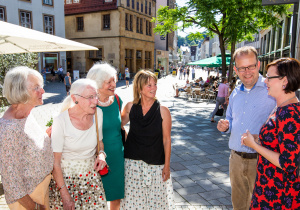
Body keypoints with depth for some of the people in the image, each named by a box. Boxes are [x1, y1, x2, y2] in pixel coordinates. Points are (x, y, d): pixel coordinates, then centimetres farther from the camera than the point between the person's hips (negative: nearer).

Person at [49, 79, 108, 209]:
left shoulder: (98, 113, -6)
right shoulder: (61, 121, -19)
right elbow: (55, 162, -14)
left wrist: (101, 154, -10)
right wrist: (65, 195, -14)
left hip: (92, 173, 4)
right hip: (65, 176, -3)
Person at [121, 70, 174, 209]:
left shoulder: (163, 111, -10)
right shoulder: (130, 107, -3)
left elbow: (166, 139, -5)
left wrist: (167, 166, -4)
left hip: (155, 164, -2)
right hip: (132, 161, 2)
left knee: (156, 199, 9)